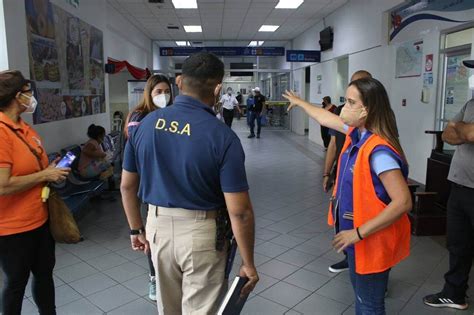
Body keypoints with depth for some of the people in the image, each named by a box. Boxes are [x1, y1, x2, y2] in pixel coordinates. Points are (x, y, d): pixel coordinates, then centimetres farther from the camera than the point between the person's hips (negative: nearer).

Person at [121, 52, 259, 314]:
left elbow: (127, 186, 5)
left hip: (158, 227, 5)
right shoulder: (223, 137, -19)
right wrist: (248, 264, -5)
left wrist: (136, 229, 18)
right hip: (201, 233, -4)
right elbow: (239, 212, -18)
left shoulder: (145, 124, -4)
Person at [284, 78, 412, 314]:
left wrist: (360, 233, -28)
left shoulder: (379, 151, -28)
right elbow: (326, 118, 17)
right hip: (356, 234, 9)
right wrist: (300, 102, 31)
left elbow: (403, 202, -29)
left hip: (372, 239, -9)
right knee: (360, 291, 27)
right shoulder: (356, 133, -2)